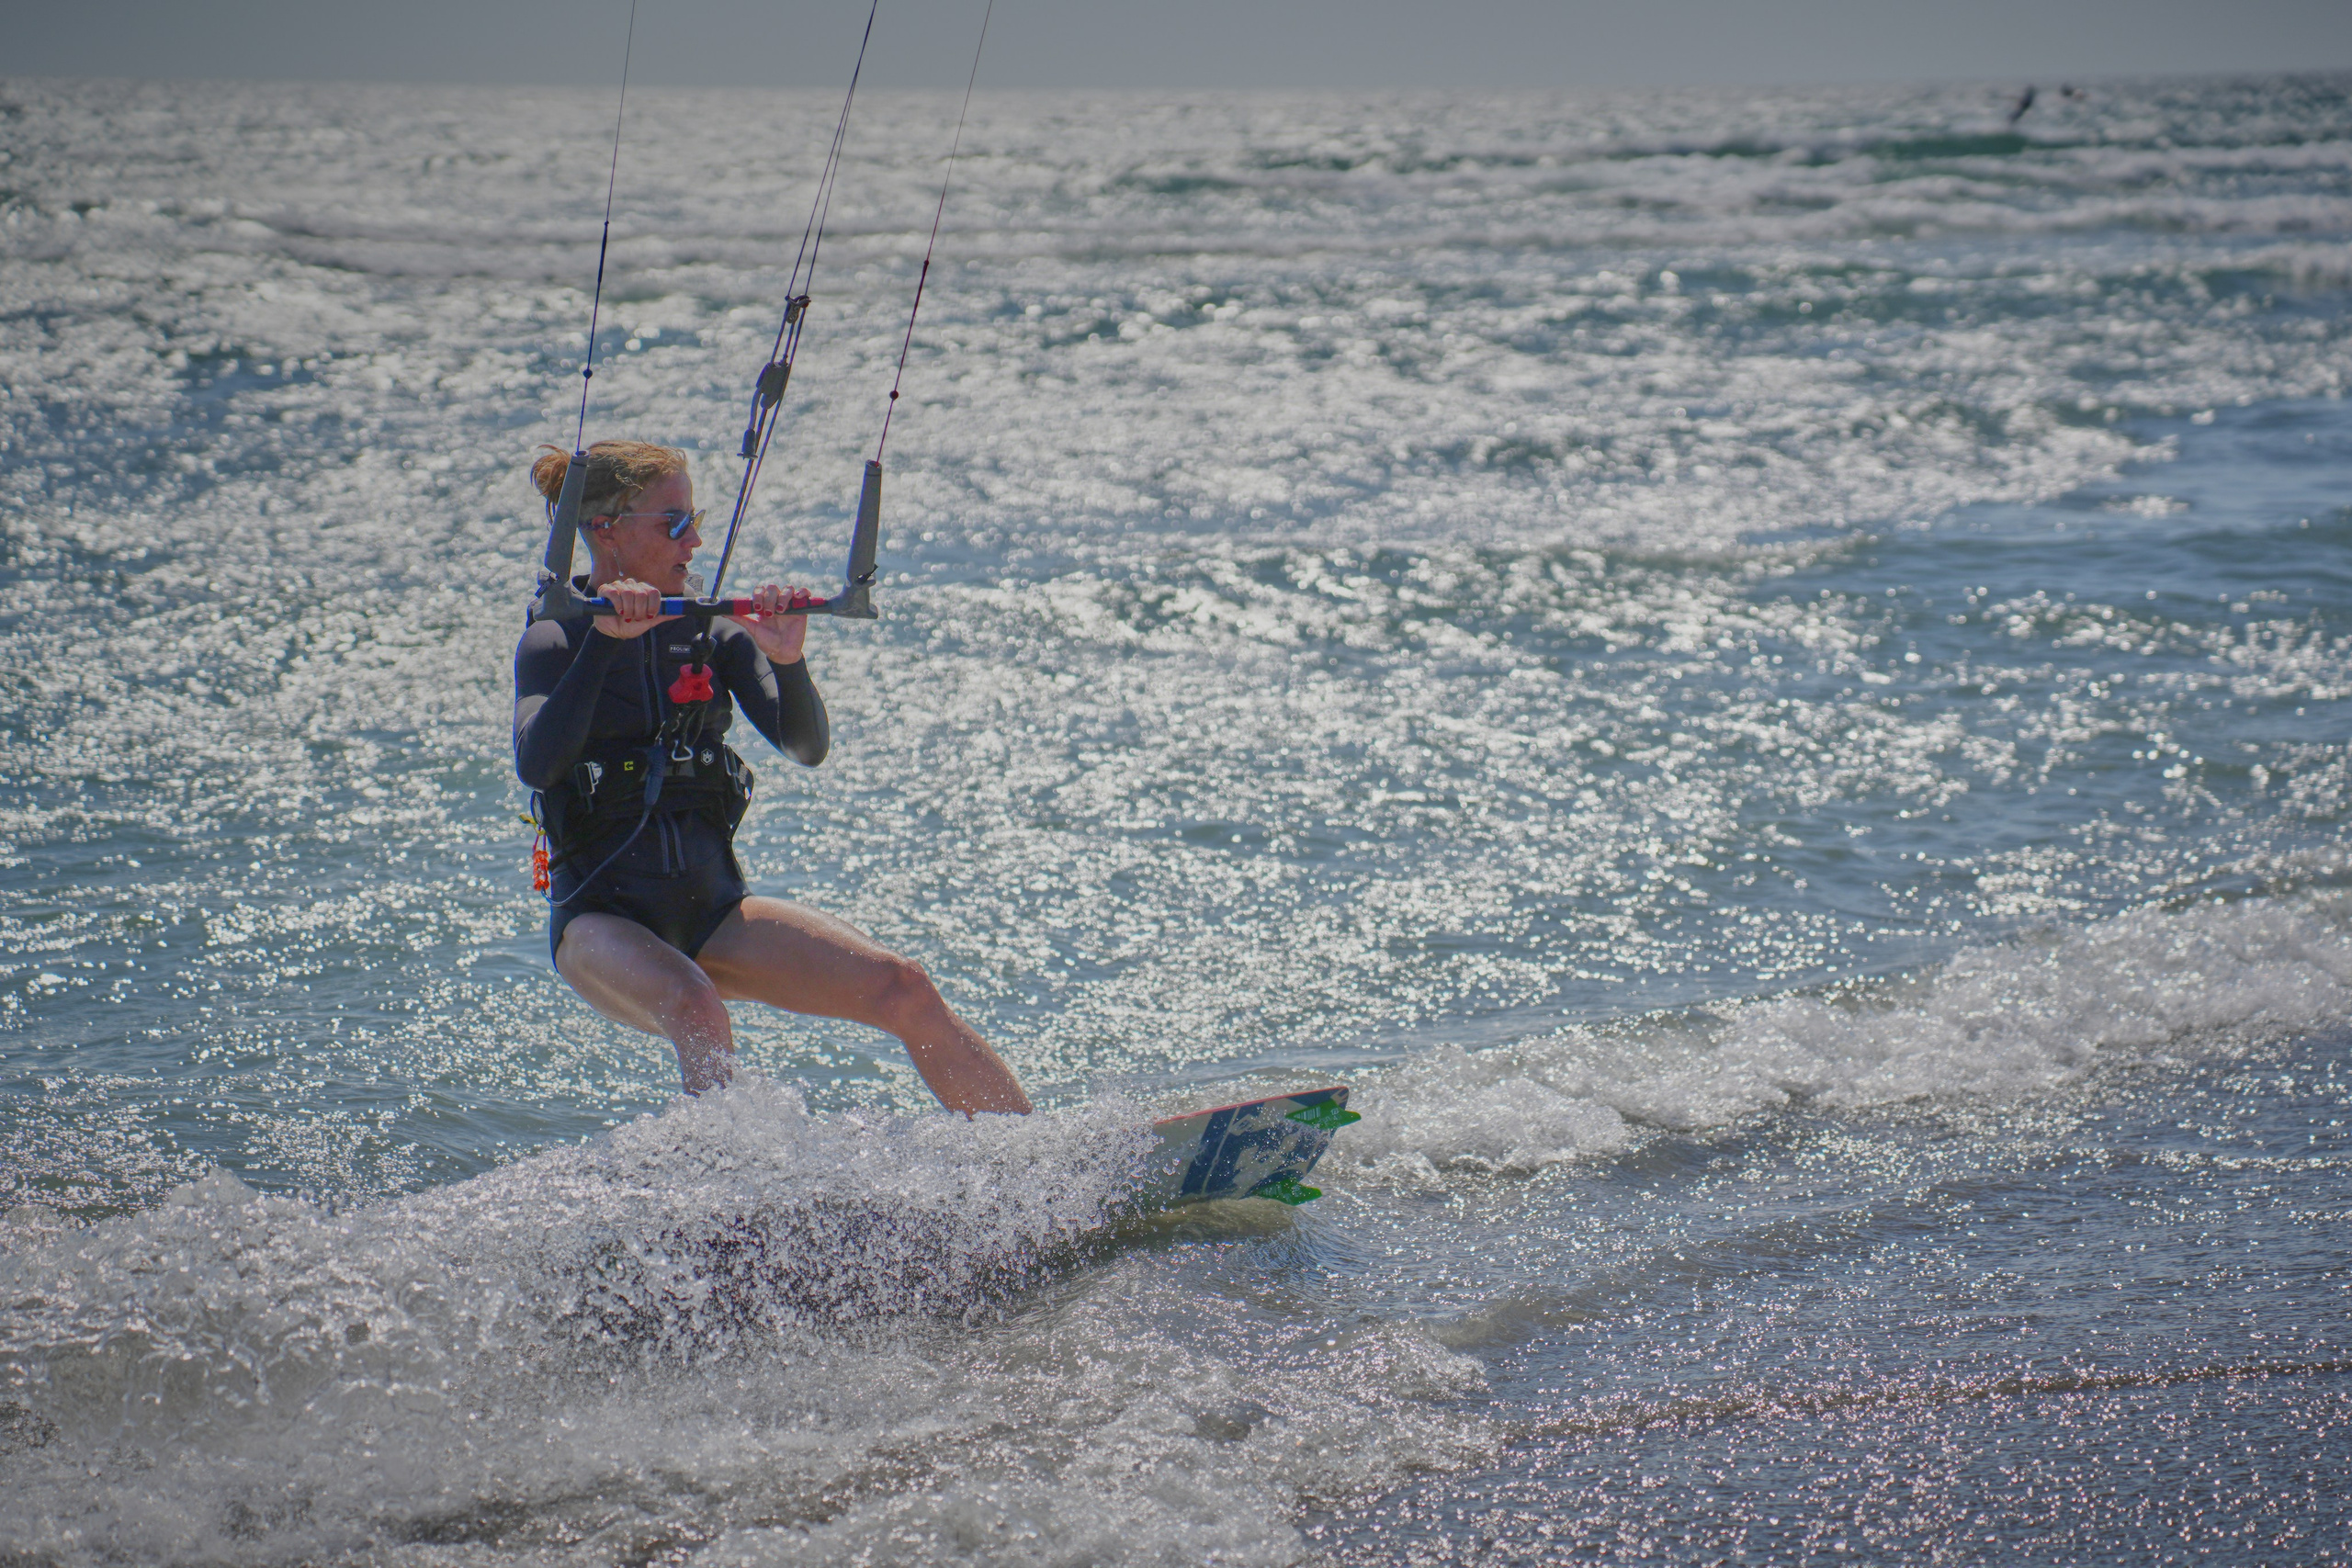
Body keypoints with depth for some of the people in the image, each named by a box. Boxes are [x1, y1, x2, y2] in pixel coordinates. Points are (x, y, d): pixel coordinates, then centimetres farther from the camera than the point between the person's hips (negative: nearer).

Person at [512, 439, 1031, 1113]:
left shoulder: (712, 632, 8)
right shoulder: (555, 641, -3)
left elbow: (807, 747, -4)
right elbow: (537, 767, -22)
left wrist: (787, 661, -23)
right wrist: (604, 640, -29)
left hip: (713, 907, 4)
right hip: (603, 917, -4)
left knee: (902, 988, -12)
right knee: (698, 1013, -37)